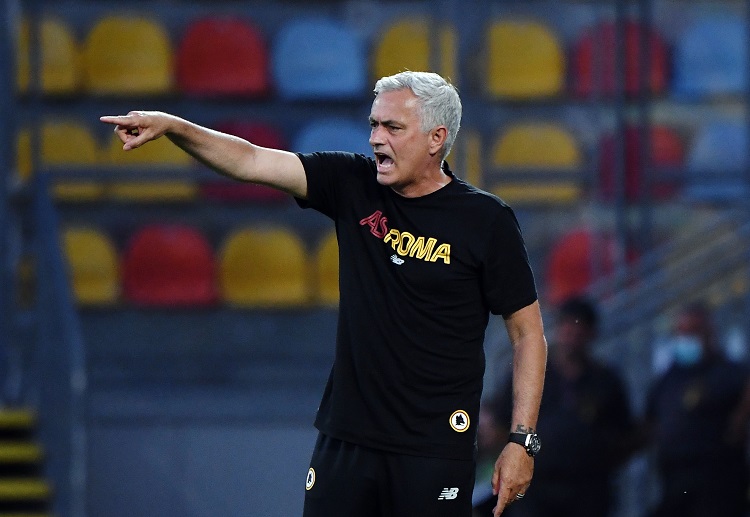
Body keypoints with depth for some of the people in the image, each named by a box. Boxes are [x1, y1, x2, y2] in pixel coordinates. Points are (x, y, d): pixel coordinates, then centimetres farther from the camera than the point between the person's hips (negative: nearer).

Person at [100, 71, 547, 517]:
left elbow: (528, 333, -1)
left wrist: (522, 441, -7)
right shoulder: (354, 186, 4)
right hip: (346, 438, 4)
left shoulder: (487, 221, -5)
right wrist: (172, 126, -17)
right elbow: (250, 162, -2)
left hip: (434, 450, -4)